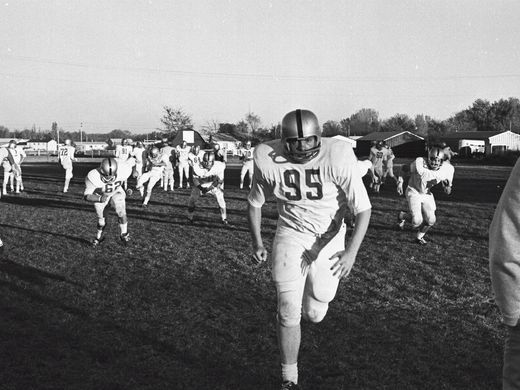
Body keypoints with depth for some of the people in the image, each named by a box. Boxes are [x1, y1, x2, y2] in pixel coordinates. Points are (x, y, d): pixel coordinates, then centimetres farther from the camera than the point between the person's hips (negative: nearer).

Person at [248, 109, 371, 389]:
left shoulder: (338, 157, -26)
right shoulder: (267, 158, -18)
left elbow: (363, 208, -20)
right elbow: (255, 202, 1)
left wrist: (352, 251, -30)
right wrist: (257, 243, -1)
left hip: (329, 237, 0)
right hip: (291, 235, 0)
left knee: (314, 314, 5)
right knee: (290, 313, -3)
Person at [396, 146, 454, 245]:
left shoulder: (446, 170, -17)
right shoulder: (420, 165, -31)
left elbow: (448, 192, -8)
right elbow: (404, 168, -11)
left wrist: (447, 186, -30)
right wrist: (400, 183, -18)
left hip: (427, 195, 5)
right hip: (414, 192, -4)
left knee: (430, 220, -1)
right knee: (417, 221, -16)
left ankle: (419, 237, 28)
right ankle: (402, 216, 18)